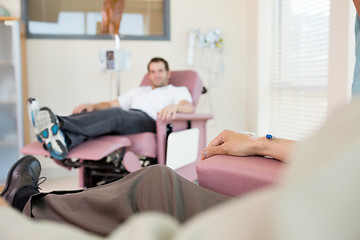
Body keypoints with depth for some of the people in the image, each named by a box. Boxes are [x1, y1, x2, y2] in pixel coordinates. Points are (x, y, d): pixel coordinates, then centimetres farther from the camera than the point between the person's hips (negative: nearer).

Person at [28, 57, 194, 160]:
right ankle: (63, 141, -59)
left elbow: (189, 107, 2)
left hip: (148, 121, -5)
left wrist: (174, 106, -23)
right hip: (120, 122, 5)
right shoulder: (139, 91, 39)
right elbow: (113, 103, 27)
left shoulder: (178, 90, 25)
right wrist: (92, 106, 6)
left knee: (115, 114, -36)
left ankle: (60, 124, -56)